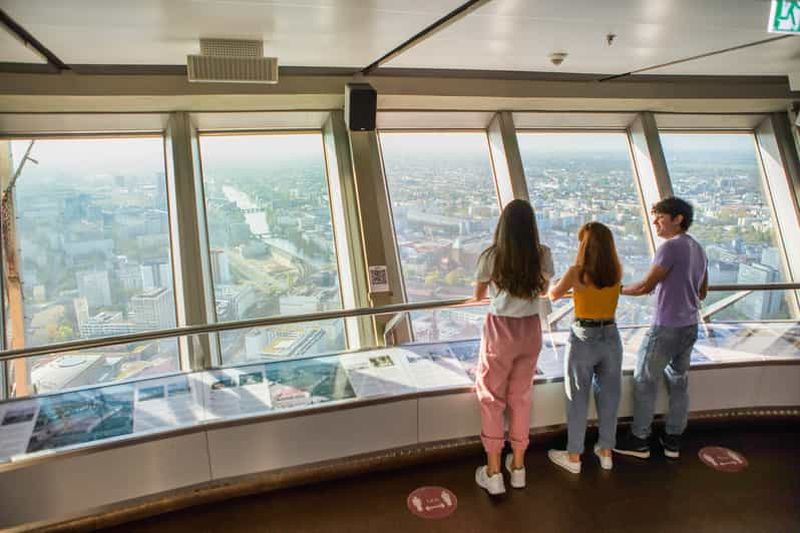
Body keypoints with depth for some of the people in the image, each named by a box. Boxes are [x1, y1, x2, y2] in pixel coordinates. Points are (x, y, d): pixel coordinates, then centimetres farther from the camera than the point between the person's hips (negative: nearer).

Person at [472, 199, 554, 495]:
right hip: (530, 330, 3)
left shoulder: (490, 256, -13)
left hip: (500, 330, -3)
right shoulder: (543, 255, -6)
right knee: (521, 397, 17)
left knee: (491, 397, 10)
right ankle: (518, 466, 29)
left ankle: (493, 473, 15)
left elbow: (478, 296, 2)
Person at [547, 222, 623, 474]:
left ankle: (573, 457, 20)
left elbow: (553, 295, 2)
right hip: (611, 338, 4)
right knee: (608, 397, 16)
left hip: (583, 339, -4)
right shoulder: (617, 271, -2)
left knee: (578, 400, 8)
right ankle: (605, 452, 29)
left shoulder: (577, 272, -14)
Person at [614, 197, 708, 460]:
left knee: (645, 381, 2)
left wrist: (618, 289, -3)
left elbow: (645, 286, -17)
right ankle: (673, 440, 22)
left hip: (666, 327, -8)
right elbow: (701, 293, 18)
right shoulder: (698, 249, 11)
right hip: (690, 326, 9)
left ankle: (639, 440, 10)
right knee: (679, 381, 14)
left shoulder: (671, 247, -16)